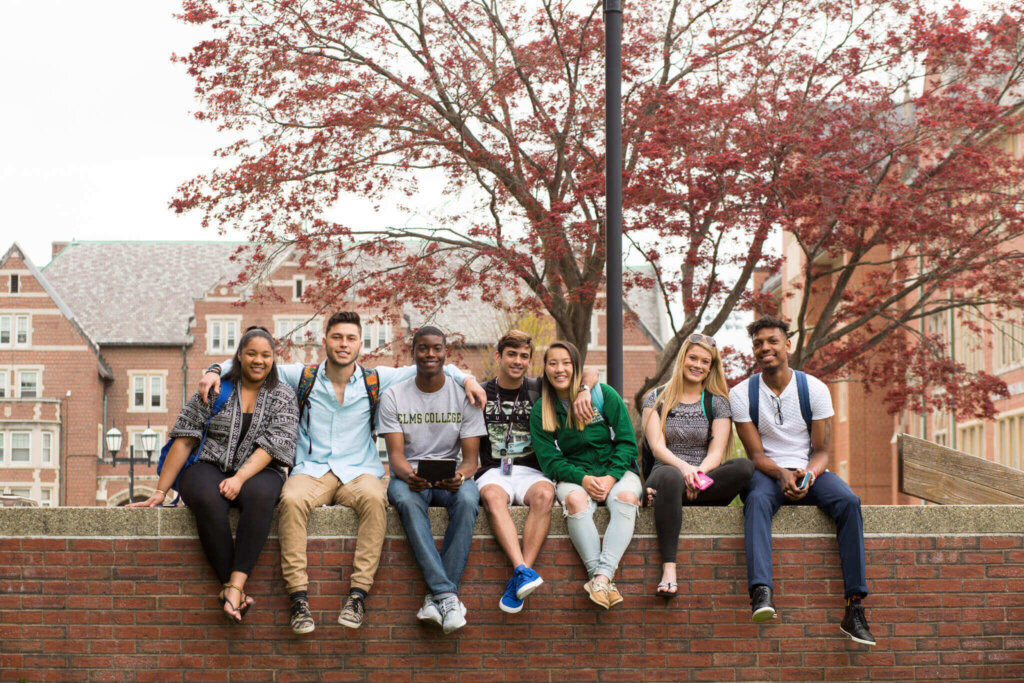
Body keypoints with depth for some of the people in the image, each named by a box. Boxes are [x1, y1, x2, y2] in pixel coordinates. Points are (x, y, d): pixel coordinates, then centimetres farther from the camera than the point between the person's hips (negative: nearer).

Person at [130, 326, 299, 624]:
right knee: (208, 500, -37)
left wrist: (240, 478, -21)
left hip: (258, 472, 0)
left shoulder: (283, 395, 8)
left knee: (260, 495, -38)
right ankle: (230, 585, -34)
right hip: (208, 467, 0)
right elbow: (184, 440, 4)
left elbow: (271, 445, -5)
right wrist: (160, 492, -2)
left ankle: (235, 585, -44)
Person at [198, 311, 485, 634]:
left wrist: (465, 378, -1)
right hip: (311, 470, 0)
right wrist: (216, 370, 1)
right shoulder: (303, 377, 11)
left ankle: (358, 593, -33)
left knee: (374, 498, -35)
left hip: (359, 471, 0)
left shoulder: (375, 380, 10)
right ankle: (299, 598, -34)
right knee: (292, 500, -35)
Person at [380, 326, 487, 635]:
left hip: (451, 477, 0)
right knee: (406, 499, -37)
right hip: (409, 475, 0)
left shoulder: (464, 395, 4)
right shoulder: (394, 396, 3)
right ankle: (447, 595, -41)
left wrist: (461, 475, -25)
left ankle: (437, 598, -34)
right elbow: (395, 453, -5)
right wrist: (409, 475, -29)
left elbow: (471, 456, 0)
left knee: (467, 499, -36)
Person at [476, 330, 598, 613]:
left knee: (543, 494, -35)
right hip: (492, 472, -1)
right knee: (493, 497, -37)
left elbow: (590, 373, 15)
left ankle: (519, 578, -39)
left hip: (530, 471, 1)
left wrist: (583, 391, -7)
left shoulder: (538, 389, 15)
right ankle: (523, 571, -52)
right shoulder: (482, 393, 14)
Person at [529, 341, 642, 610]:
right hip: (574, 474, 0)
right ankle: (601, 578, -42)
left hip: (616, 470, 0)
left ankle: (602, 575, -44)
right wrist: (583, 479, -19)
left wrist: (610, 477, -16)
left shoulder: (603, 394, 2)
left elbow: (627, 442, 0)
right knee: (575, 500, -35)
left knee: (626, 497, -34)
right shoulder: (540, 411, 5)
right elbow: (549, 459, -1)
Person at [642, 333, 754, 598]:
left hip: (705, 478, 2)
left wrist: (699, 473, -20)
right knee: (670, 476, -40)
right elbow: (657, 447, -2)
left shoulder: (717, 403, 15)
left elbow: (717, 452, 2)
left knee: (745, 466, -29)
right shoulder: (657, 398, 13)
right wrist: (683, 467, -23)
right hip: (666, 472, -2)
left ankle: (663, 495, -29)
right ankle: (669, 569, -46)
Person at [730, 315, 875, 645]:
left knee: (848, 501, -29)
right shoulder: (741, 394, 1)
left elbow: (822, 451, 1)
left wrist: (808, 474, -22)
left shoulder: (814, 389, 2)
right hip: (767, 473, -1)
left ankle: (854, 607, -32)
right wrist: (782, 474, -24)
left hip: (808, 471, 1)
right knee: (757, 500, -37)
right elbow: (756, 454, -3)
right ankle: (761, 592, -55)